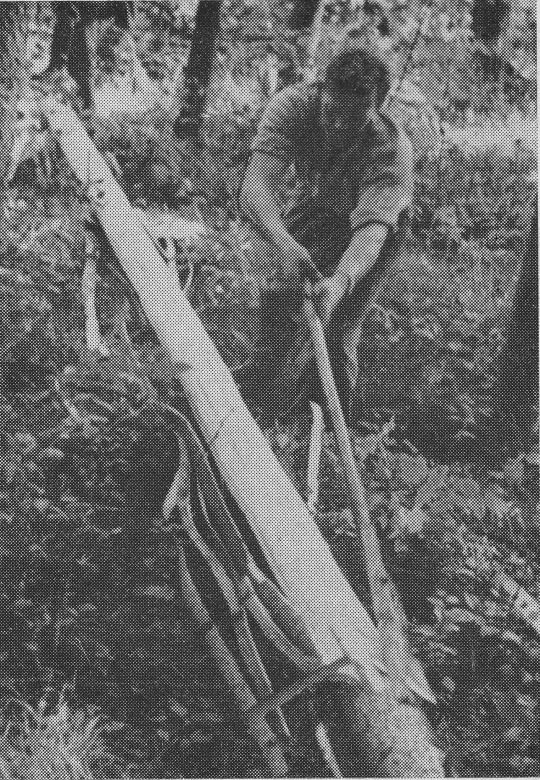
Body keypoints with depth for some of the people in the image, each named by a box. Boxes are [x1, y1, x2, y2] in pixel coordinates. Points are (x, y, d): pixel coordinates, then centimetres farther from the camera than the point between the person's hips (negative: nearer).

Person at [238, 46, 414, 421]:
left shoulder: (392, 148, -37)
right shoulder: (293, 106, -33)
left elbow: (370, 230, -49)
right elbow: (256, 183, -45)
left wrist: (340, 281, -70)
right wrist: (285, 243, -64)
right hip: (309, 205, 3)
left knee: (337, 320, -16)